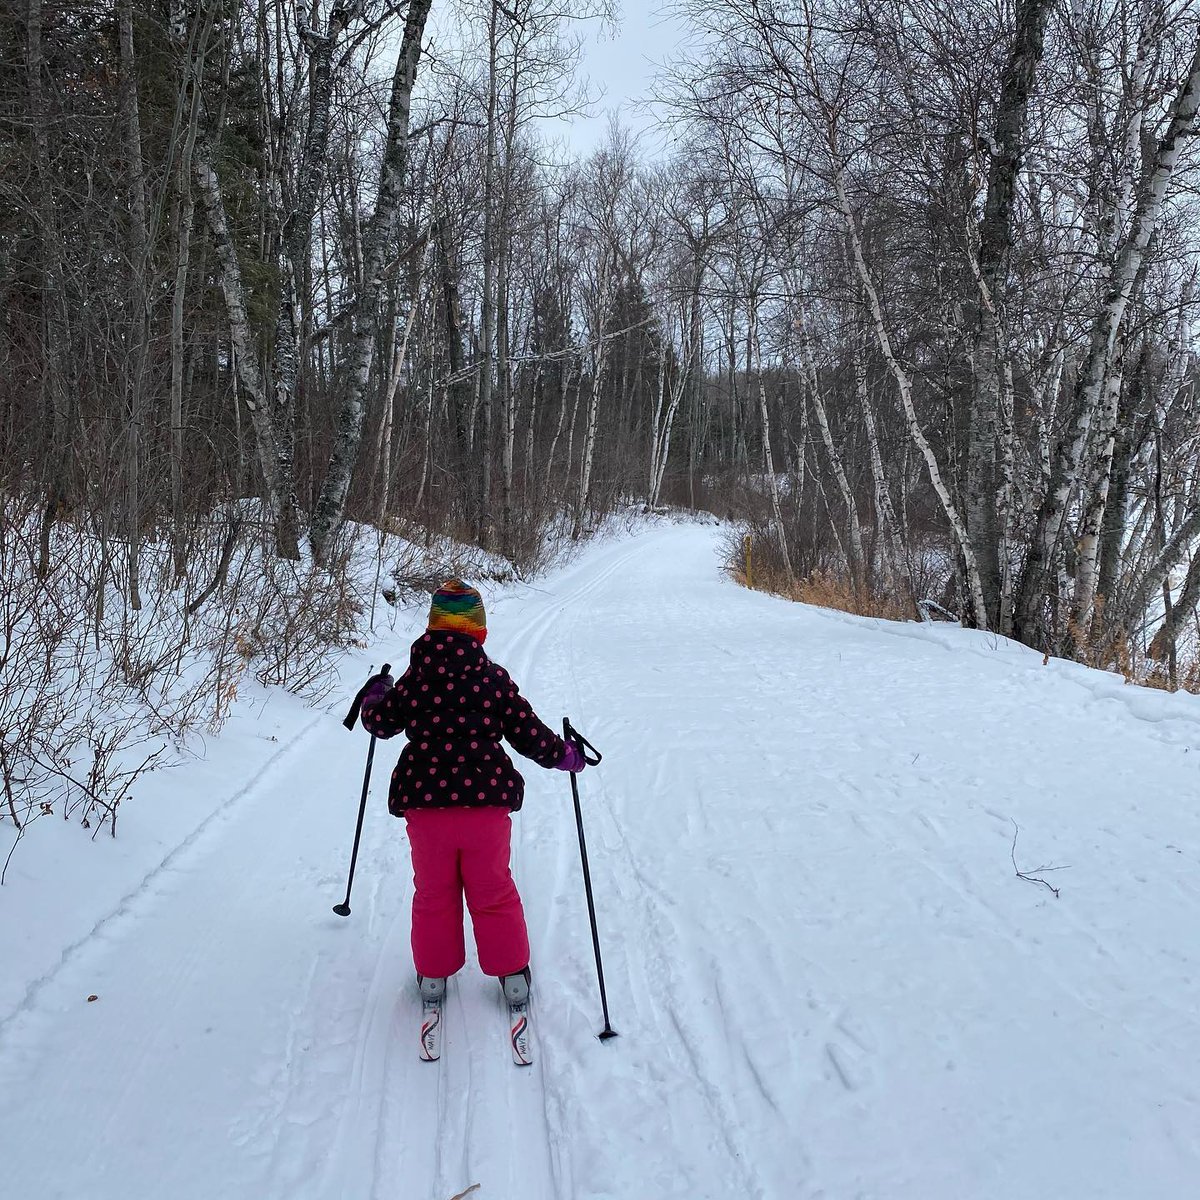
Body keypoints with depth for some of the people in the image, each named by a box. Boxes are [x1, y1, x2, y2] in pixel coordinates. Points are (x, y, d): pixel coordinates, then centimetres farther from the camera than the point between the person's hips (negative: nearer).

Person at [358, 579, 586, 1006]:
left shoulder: (414, 678, -1)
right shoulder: (495, 678, -4)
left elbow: (381, 723, 11)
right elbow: (529, 735, -1)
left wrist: (374, 694, 32)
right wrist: (567, 755, 16)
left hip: (424, 801, 1)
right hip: (486, 800, -1)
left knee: (434, 892, 18)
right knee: (493, 892, 15)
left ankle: (433, 975, 28)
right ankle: (512, 976, 24)